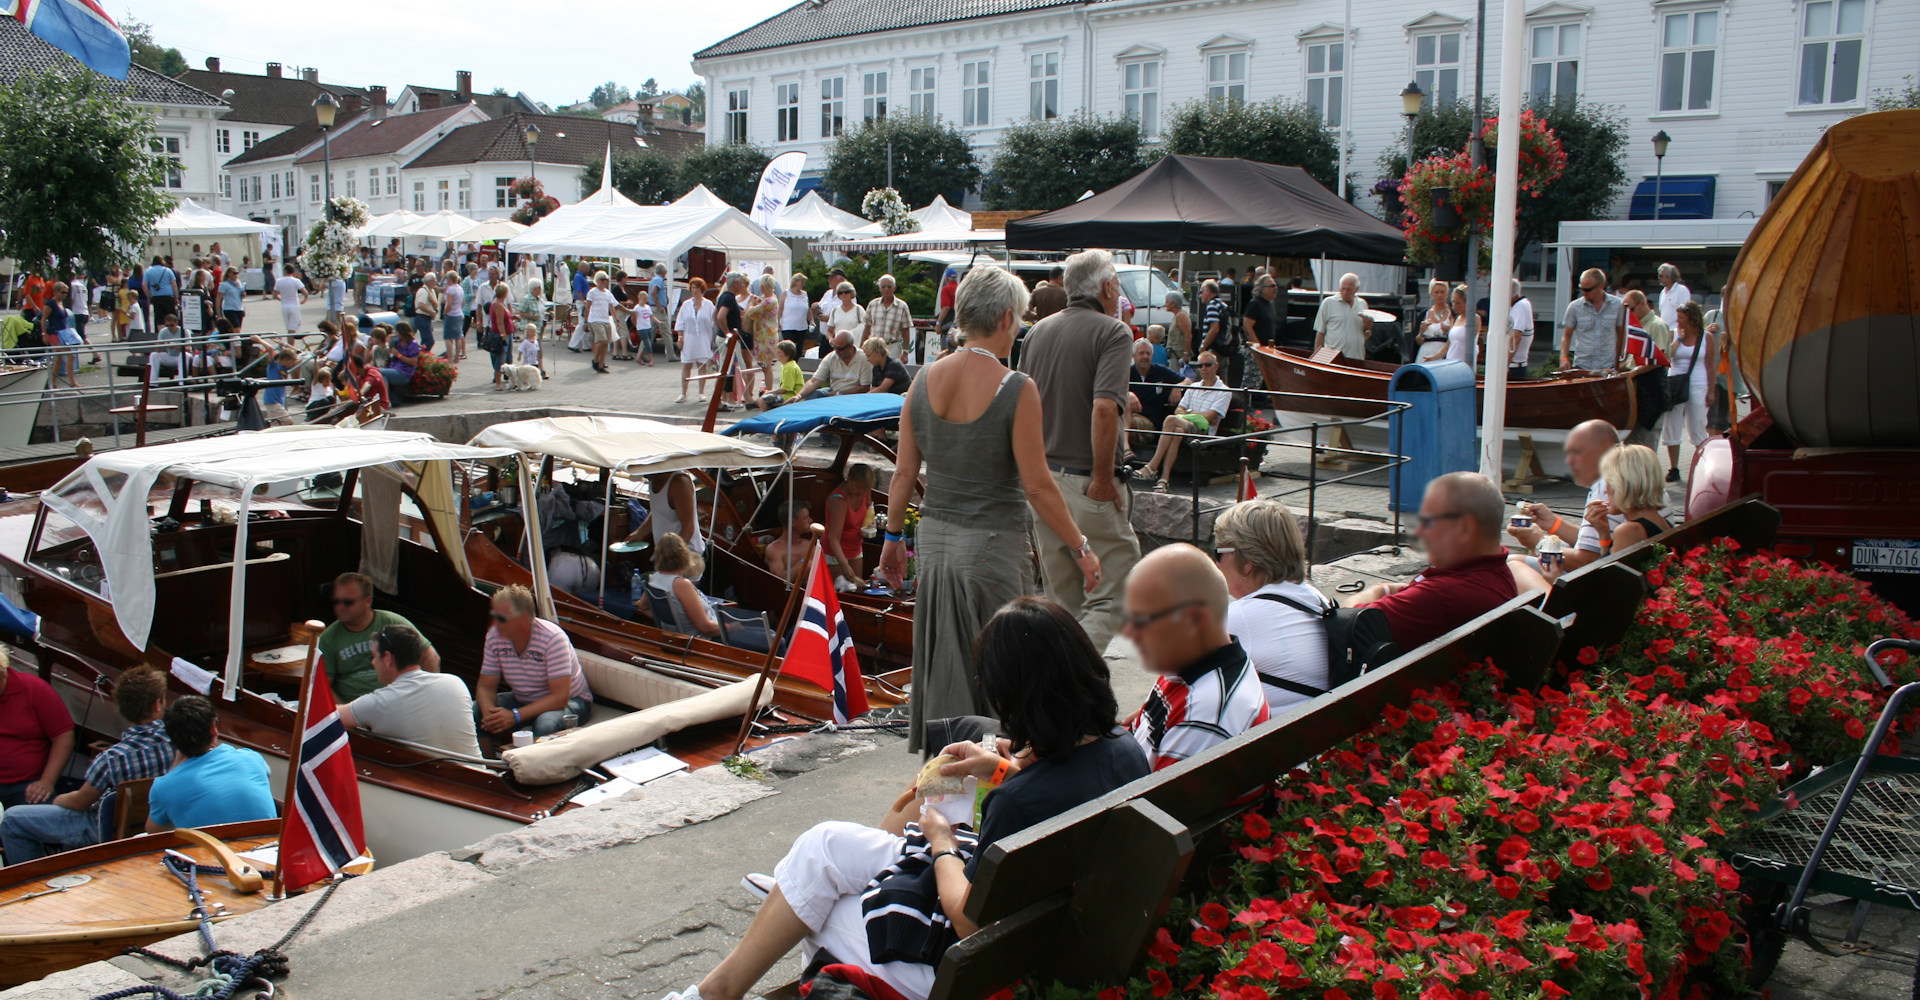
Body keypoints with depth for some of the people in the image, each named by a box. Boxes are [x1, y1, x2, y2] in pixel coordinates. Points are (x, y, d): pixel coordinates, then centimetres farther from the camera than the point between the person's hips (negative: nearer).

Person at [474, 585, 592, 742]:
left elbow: (559, 698, -29)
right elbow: (486, 687, -4)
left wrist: (515, 716, -38)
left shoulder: (552, 638, -26)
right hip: (522, 700, 6)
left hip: (569, 701, -6)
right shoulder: (494, 636, -9)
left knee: (545, 725, -39)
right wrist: (489, 713, -28)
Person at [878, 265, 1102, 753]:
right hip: (994, 543, -6)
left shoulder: (926, 379, 1)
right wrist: (1080, 548, -4)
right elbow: (1037, 485, -13)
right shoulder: (1016, 388, -14)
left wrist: (893, 536, 17)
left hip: (934, 538, 6)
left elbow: (904, 472, 5)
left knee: (940, 667, 16)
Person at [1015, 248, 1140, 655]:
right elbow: (1104, 408, -23)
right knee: (1111, 595, 1)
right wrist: (1103, 478, -16)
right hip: (1087, 484, -7)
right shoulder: (1113, 332, -10)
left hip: (1042, 480, 7)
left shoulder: (1039, 331, 10)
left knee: (1062, 598, 16)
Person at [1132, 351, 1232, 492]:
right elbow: (1178, 410, 17)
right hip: (1184, 425, 4)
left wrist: (1186, 414, 4)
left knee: (1171, 420, -34)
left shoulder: (1224, 391, 7)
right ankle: (1163, 479, -46)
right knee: (1178, 431, -36)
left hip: (1203, 431, -4)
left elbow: (1209, 417, -4)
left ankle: (1152, 467, -35)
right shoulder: (1193, 387, 26)